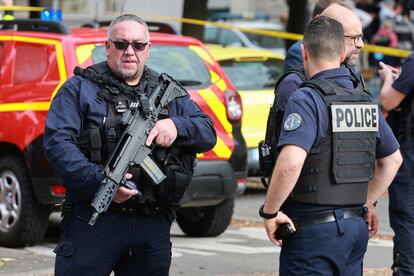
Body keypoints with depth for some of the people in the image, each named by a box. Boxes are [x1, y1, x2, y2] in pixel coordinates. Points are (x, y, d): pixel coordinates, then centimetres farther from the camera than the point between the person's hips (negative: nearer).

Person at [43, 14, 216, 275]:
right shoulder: (81, 87, 3)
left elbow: (208, 133, 14)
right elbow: (57, 141, -9)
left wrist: (176, 126, -10)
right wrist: (99, 181, -22)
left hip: (153, 225, 4)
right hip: (92, 221, -4)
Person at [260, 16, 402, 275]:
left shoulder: (307, 99, -14)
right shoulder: (365, 100, 10)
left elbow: (290, 163, -28)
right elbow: (393, 159, 22)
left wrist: (269, 211, -15)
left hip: (313, 231, -7)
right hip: (356, 227, 7)